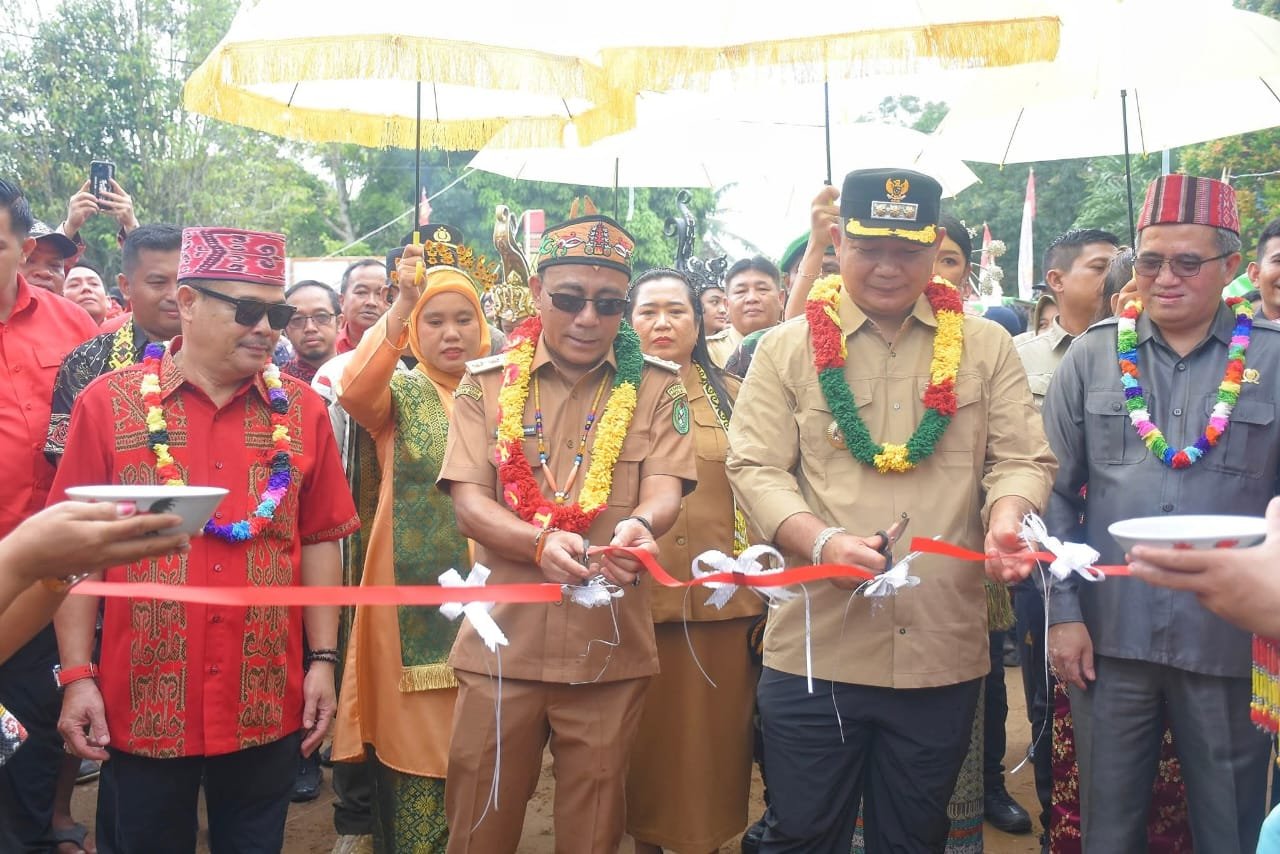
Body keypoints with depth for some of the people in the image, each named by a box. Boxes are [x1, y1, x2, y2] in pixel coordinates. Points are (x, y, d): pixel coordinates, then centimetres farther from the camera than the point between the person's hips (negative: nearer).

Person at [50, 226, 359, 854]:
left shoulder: (301, 410, 2)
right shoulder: (110, 402, -3)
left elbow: (318, 540, 4)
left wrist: (323, 660, 2)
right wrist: (77, 676, -5)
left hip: (268, 708, 2)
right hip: (141, 707, -1)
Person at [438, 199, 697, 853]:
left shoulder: (657, 386, 4)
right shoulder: (487, 381, 3)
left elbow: (664, 489, -7)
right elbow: (469, 501, -5)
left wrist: (641, 525, -31)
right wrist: (541, 542, -25)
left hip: (611, 646, 0)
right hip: (501, 640, 0)